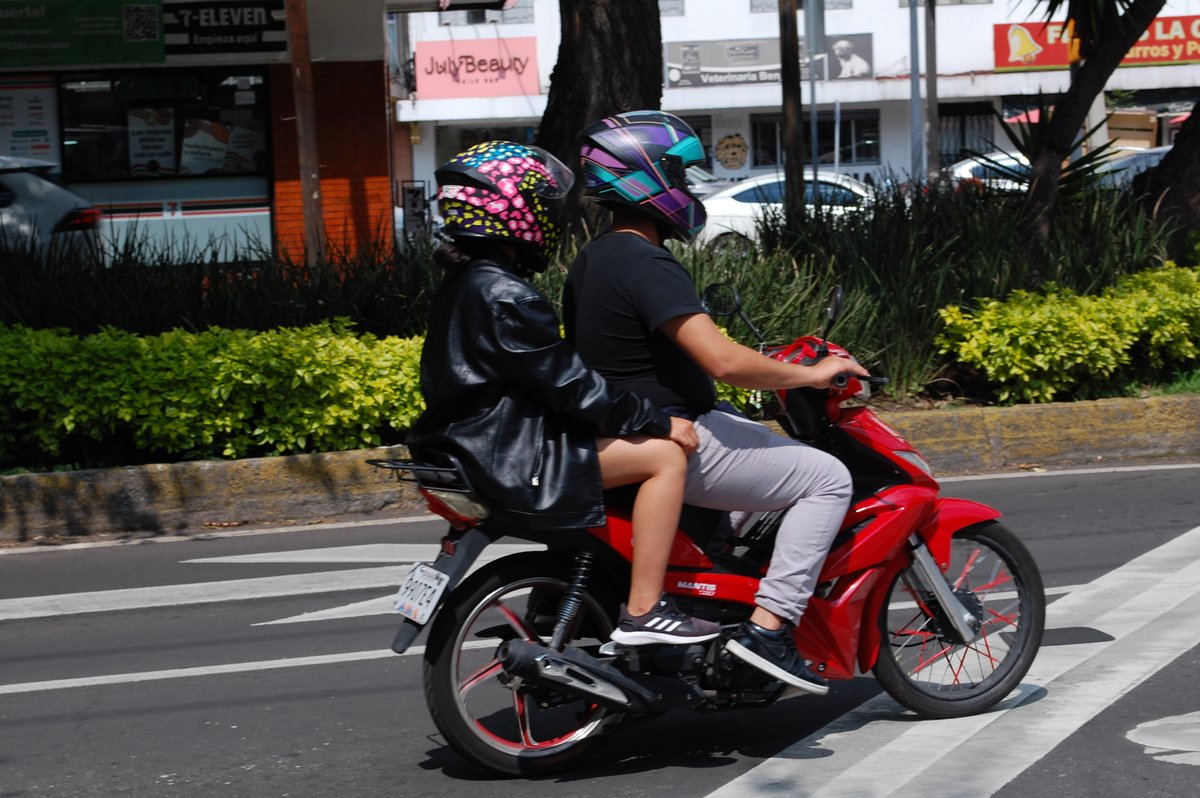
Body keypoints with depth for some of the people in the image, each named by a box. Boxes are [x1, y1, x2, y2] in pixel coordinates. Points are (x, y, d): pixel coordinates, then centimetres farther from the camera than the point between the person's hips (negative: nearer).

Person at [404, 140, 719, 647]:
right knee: (664, 455, -14)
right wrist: (659, 421, -12)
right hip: (507, 455, -11)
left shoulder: (464, 282, 14)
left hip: (470, 444, 11)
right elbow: (570, 385, -20)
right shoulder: (505, 295, -19)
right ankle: (642, 613, -15)